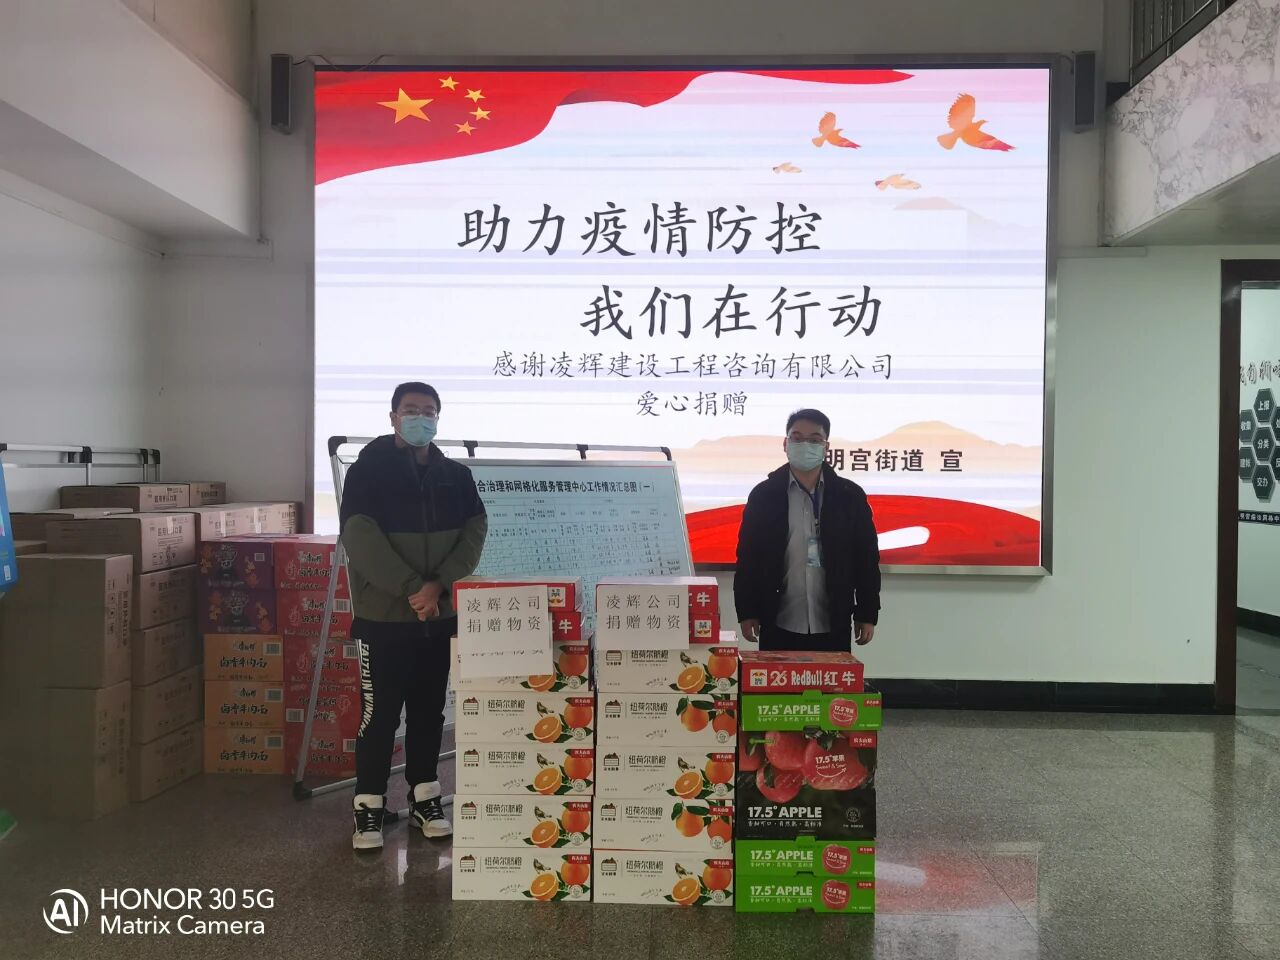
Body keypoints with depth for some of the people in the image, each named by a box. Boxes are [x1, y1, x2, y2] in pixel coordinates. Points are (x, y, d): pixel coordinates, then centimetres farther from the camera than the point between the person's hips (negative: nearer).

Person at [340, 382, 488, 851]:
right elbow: (360, 536, -15)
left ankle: (424, 797, 25)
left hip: (440, 615, 4)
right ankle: (369, 805, 12)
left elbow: (474, 531, 0)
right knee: (380, 713, 0)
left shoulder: (457, 475, 8)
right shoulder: (367, 471, -5)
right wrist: (411, 588, -21)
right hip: (384, 615, -4)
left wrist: (439, 585, -15)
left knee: (429, 711, 12)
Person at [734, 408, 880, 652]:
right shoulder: (764, 495, 2)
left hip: (833, 627, 1)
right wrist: (747, 612, -1)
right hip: (779, 627, 0)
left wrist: (867, 614, 3)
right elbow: (748, 557, 3)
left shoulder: (850, 496, 4)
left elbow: (866, 559, 5)